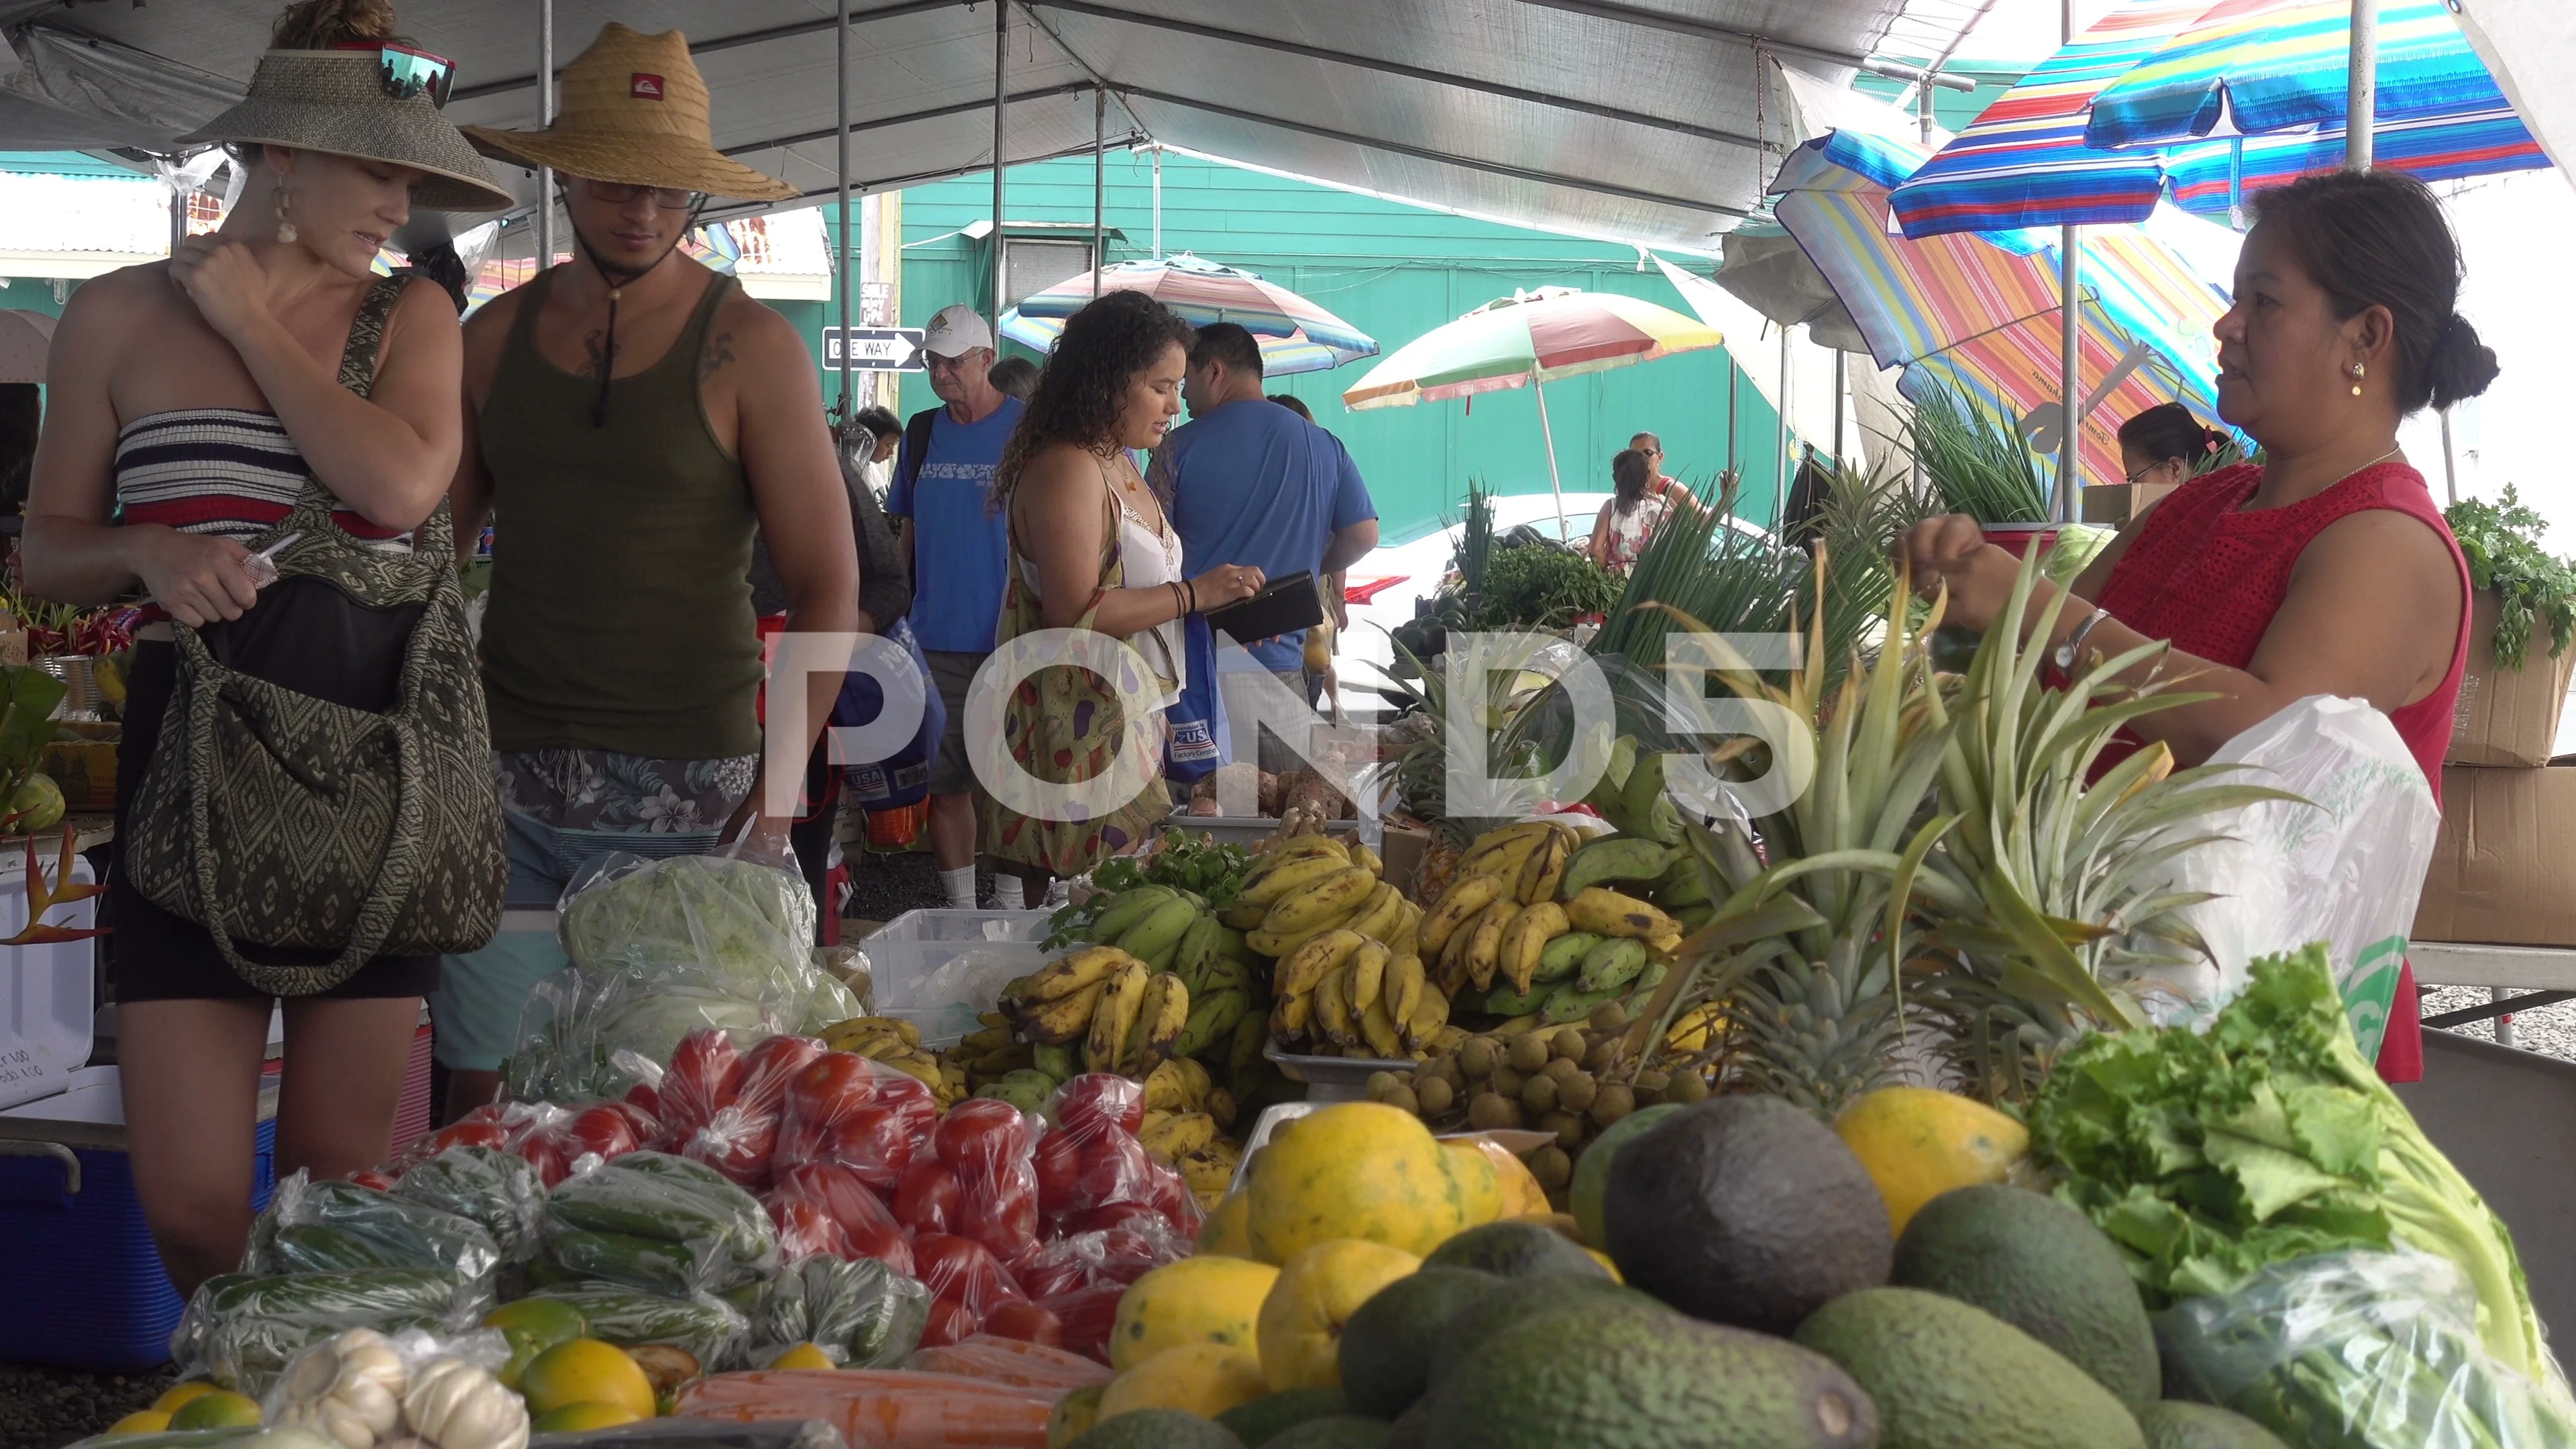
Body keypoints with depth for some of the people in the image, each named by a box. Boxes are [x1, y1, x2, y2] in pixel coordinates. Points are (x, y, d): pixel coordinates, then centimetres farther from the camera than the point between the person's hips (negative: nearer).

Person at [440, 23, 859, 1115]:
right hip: (505, 782, 3)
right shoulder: (496, 336, 9)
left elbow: (827, 587, -4)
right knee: (482, 1089, 2)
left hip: (685, 789, -3)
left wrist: (776, 793, -12)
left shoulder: (748, 348, -1)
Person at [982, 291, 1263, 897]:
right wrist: (1194, 593, -18)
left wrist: (1224, 605, 7)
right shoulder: (1066, 469, -16)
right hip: (1077, 729, -10)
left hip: (1127, 721, 10)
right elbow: (1075, 613, -24)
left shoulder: (1118, 464, 15)